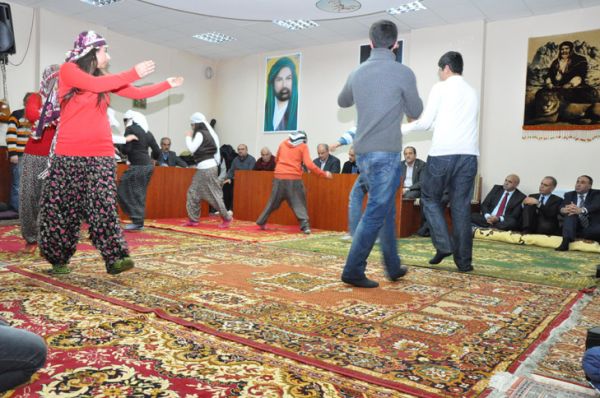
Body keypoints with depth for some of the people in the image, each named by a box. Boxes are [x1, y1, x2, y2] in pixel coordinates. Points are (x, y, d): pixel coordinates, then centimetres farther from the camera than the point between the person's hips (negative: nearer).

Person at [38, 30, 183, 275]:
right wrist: (133, 73, -16)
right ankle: (59, 259, 14)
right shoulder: (68, 70, 0)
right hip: (69, 153, -2)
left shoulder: (106, 79, 15)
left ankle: (115, 258, -13)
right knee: (60, 206, 2)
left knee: (103, 206, -8)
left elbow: (138, 93, 20)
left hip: (101, 154, 3)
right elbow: (94, 84, -17)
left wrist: (168, 84, 22)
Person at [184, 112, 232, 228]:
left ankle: (227, 218, 3)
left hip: (206, 168, -10)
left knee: (214, 194, -4)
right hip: (203, 168, 10)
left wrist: (188, 137, -6)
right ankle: (193, 220, 13)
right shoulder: (206, 133, 15)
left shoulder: (200, 134, -11)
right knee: (193, 192, 10)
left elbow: (192, 149, -19)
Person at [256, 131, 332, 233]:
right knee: (299, 203, 4)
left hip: (279, 177, 3)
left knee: (273, 202, 17)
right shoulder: (303, 146, 5)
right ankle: (305, 226, -10)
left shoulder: (283, 143, 15)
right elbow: (309, 164, -5)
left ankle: (261, 222, 25)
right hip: (294, 178, -3)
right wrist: (324, 174, 0)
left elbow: (277, 159, 26)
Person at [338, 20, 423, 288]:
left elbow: (342, 102, 27)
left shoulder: (357, 73, 8)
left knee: (386, 209, 17)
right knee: (376, 213, -3)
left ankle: (393, 267, 25)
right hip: (386, 152, -6)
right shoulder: (402, 73, -7)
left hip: (363, 152, 7)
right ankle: (353, 271, -2)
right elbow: (415, 112, 5)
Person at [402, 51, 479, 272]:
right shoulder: (472, 92, 20)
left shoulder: (441, 87, 3)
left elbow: (425, 122, 1)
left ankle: (443, 245, -1)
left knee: (430, 198, 11)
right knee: (461, 206, 6)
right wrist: (435, 123, 32)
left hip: (443, 153, -5)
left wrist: (404, 128, 18)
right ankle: (464, 260, 5)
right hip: (468, 154, 5)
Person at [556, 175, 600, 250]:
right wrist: (563, 209, -29)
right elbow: (561, 208, -2)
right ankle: (566, 242, -41)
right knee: (570, 212, -28)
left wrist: (582, 210, -39)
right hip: (574, 227, 2)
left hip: (592, 227, -2)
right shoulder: (569, 195, 17)